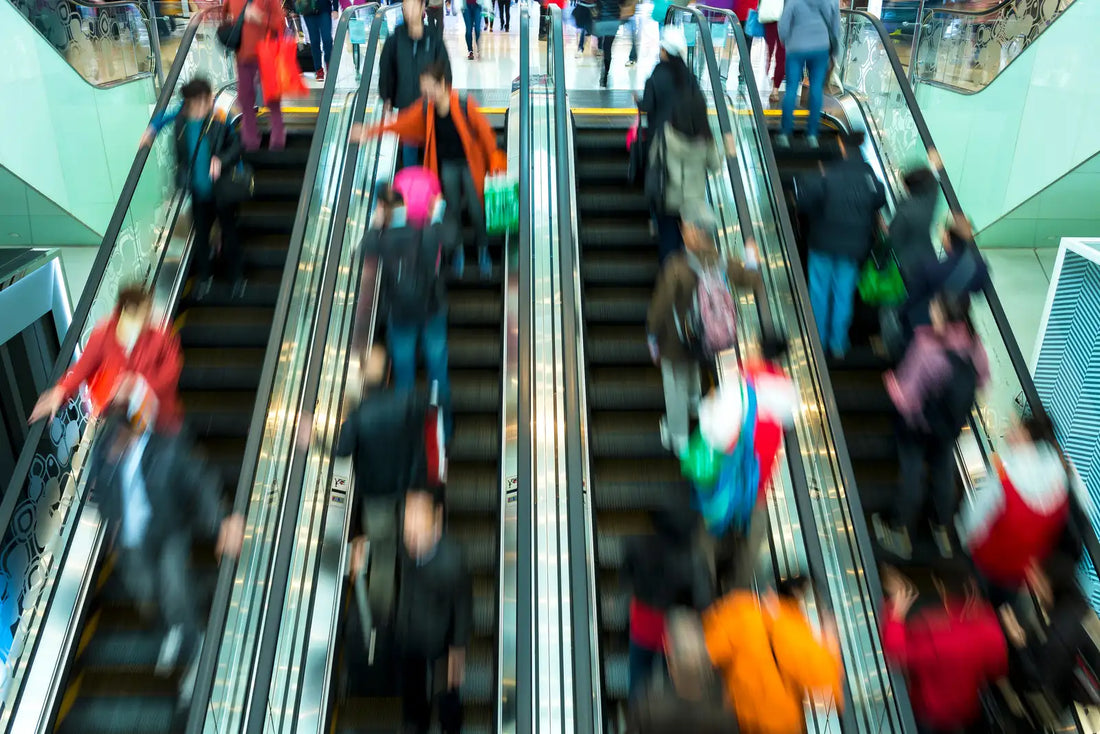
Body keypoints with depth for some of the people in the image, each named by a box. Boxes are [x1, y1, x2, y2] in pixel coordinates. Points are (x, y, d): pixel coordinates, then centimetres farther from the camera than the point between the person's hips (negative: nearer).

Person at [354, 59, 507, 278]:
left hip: (470, 164, -3)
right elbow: (400, 124, -2)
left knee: (475, 209, 1)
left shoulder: (465, 105, -20)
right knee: (453, 208, 9)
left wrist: (494, 162, -5)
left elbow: (484, 132, -12)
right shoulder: (425, 108, -9)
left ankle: (483, 252, 23)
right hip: (447, 165, 3)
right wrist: (370, 133, -5)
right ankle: (458, 252, 27)